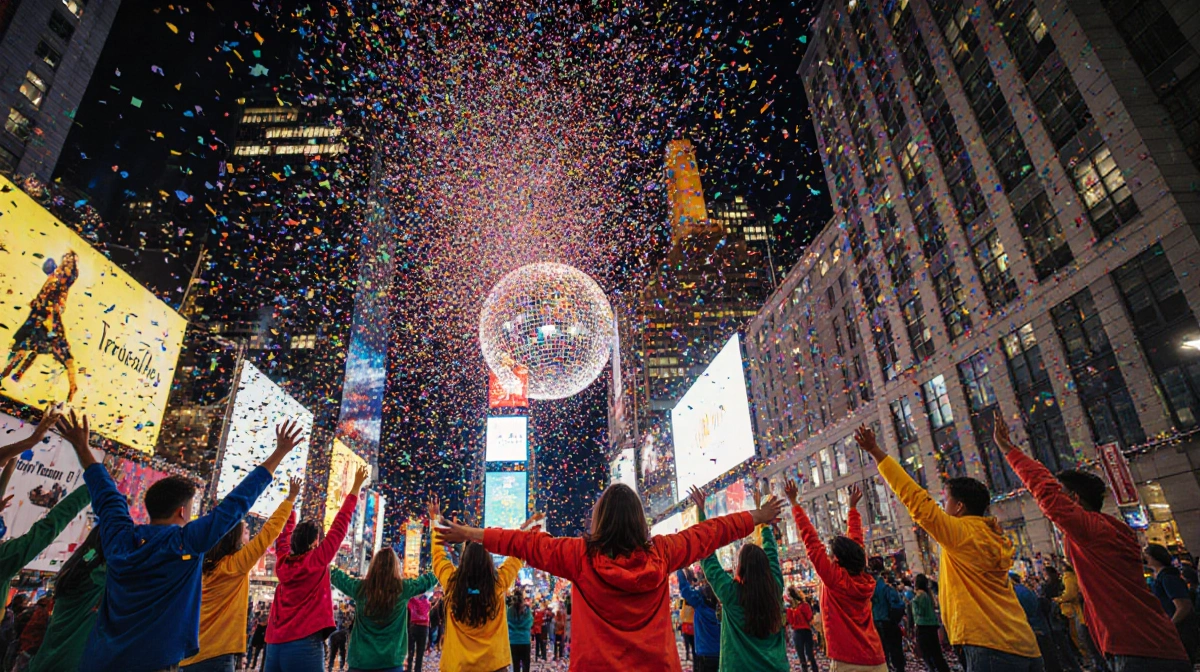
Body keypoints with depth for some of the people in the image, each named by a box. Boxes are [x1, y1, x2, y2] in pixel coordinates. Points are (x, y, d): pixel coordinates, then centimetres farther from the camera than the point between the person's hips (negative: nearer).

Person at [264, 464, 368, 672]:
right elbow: (340, 525, -4)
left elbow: (284, 534, 24)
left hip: (275, 645, 7)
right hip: (305, 644, -7)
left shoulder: (283, 563, 7)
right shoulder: (317, 561, -6)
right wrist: (356, 487, 2)